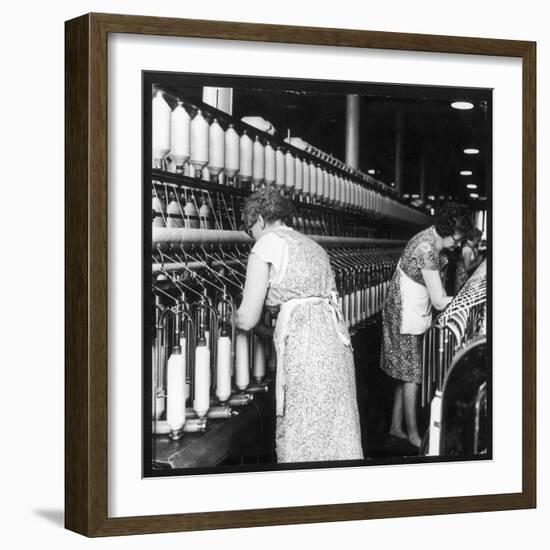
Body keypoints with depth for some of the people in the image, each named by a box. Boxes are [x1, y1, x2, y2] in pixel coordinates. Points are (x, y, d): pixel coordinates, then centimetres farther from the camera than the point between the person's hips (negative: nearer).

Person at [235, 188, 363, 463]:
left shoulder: (267, 244, 1)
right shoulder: (313, 245, 24)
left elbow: (247, 319, -2)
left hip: (304, 346, -8)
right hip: (336, 341, 8)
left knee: (301, 443, -1)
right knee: (338, 436, 12)